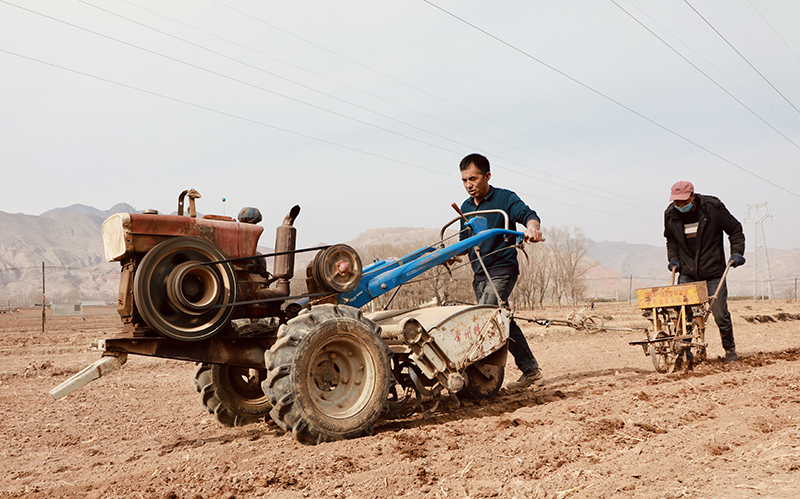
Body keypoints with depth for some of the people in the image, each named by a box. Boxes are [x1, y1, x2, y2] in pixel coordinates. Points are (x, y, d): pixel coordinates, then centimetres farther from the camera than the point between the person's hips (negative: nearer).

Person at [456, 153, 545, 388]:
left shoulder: (505, 198, -4)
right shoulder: (466, 207, 15)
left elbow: (527, 214, -22)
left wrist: (532, 226, -45)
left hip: (502, 269, -7)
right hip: (480, 274, 7)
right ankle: (531, 371, 16)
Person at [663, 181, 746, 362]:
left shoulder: (713, 207, -9)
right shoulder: (671, 214, 0)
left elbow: (735, 230, 4)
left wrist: (736, 252, -5)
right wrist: (673, 258, 9)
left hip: (714, 273, -2)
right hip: (687, 274, 2)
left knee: (720, 315, 1)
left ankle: (730, 349, 25)